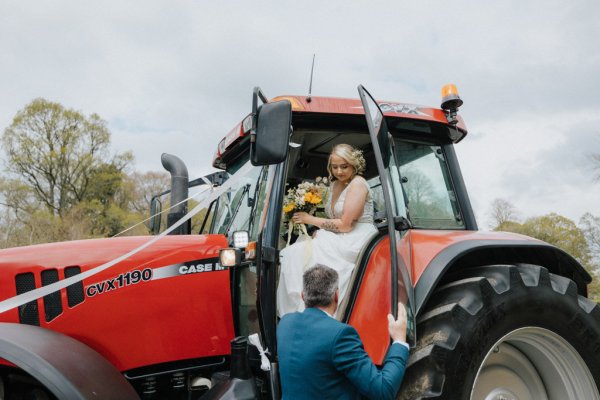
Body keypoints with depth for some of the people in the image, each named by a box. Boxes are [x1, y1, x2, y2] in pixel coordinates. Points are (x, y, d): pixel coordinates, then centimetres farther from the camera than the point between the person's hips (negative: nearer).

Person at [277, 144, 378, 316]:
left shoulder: (357, 184, -11)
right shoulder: (335, 185, 15)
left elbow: (344, 225, -16)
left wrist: (310, 219, -8)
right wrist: (318, 232, -8)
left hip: (357, 240, -8)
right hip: (339, 239, 8)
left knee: (301, 254, -21)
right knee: (295, 250, -12)